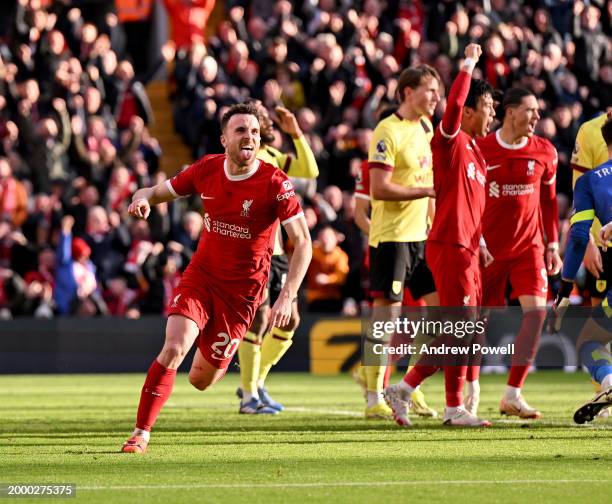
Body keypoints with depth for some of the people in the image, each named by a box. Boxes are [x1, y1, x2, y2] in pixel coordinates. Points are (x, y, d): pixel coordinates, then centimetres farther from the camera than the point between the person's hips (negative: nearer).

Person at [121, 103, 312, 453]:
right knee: (173, 349, -22)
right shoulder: (207, 169, -6)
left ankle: (216, 358, 42)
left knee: (201, 380, 3)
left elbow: (303, 243, -16)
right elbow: (159, 192, 7)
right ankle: (141, 433, -11)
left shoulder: (275, 183, -17)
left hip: (242, 290, -2)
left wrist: (287, 297, -26)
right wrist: (143, 199, -19)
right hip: (200, 276, 2)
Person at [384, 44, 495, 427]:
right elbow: (454, 105, -27)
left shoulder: (477, 153, 18)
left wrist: (480, 244, 21)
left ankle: (404, 389, 14)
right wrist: (469, 65, -20)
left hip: (466, 250, 9)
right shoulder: (450, 142, -8)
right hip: (449, 247, -9)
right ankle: (455, 408, 0)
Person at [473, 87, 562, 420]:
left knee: (536, 311, -16)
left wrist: (552, 245, 10)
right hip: (488, 249, -2)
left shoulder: (544, 152, 2)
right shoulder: (479, 150, -6)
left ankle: (512, 395, -12)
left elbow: (548, 201, 12)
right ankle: (472, 389, 28)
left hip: (529, 246, 2)